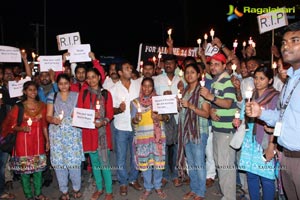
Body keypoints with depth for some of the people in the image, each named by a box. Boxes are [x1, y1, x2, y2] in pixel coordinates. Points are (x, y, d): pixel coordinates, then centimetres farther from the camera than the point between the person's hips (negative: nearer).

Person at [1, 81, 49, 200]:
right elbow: (12, 126, -2)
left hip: (38, 142, 3)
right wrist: (22, 128, -22)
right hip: (23, 142, -2)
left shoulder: (42, 105, 5)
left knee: (38, 168, 10)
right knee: (24, 169, 5)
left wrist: (47, 140, 9)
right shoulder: (18, 107, -4)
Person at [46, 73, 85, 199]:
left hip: (73, 132, -1)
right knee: (58, 161, 1)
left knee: (74, 160, -4)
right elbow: (48, 116, 6)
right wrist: (53, 120, -15)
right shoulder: (52, 97, 10)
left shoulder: (76, 96, 8)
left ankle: (76, 188, 14)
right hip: (57, 133, 1)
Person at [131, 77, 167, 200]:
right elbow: (133, 121, 1)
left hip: (158, 135, 0)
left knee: (158, 161, 5)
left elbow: (167, 116, 4)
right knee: (144, 162, 5)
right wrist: (136, 119, -20)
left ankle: (158, 187, 24)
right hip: (142, 137, 0)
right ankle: (148, 188, 22)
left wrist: (160, 117, -16)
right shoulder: (135, 102, 3)